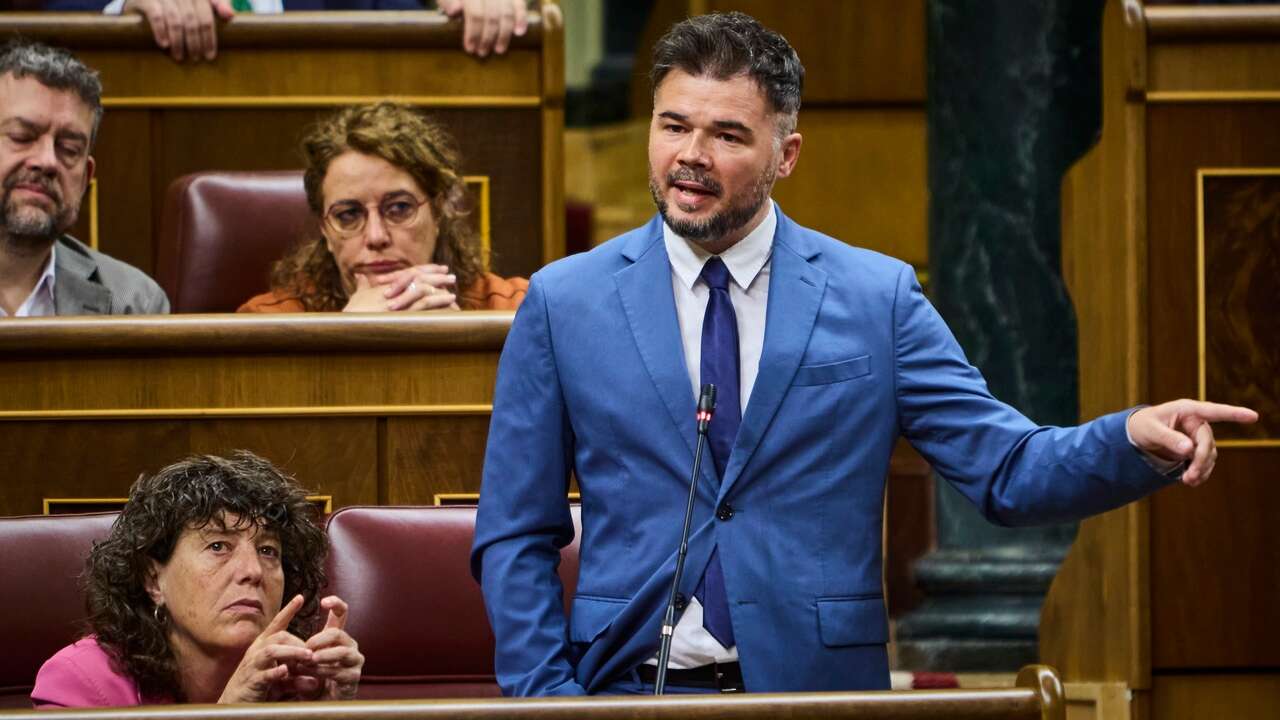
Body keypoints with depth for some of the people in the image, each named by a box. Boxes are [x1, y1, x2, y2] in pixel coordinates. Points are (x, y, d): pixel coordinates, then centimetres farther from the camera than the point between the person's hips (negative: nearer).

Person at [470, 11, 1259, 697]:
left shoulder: (876, 297, 2)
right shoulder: (565, 301, 2)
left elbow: (1007, 469, -2)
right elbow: (515, 536, 4)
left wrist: (1135, 440, -21)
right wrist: (546, 694, -8)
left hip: (816, 682, 0)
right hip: (628, 683, 0)